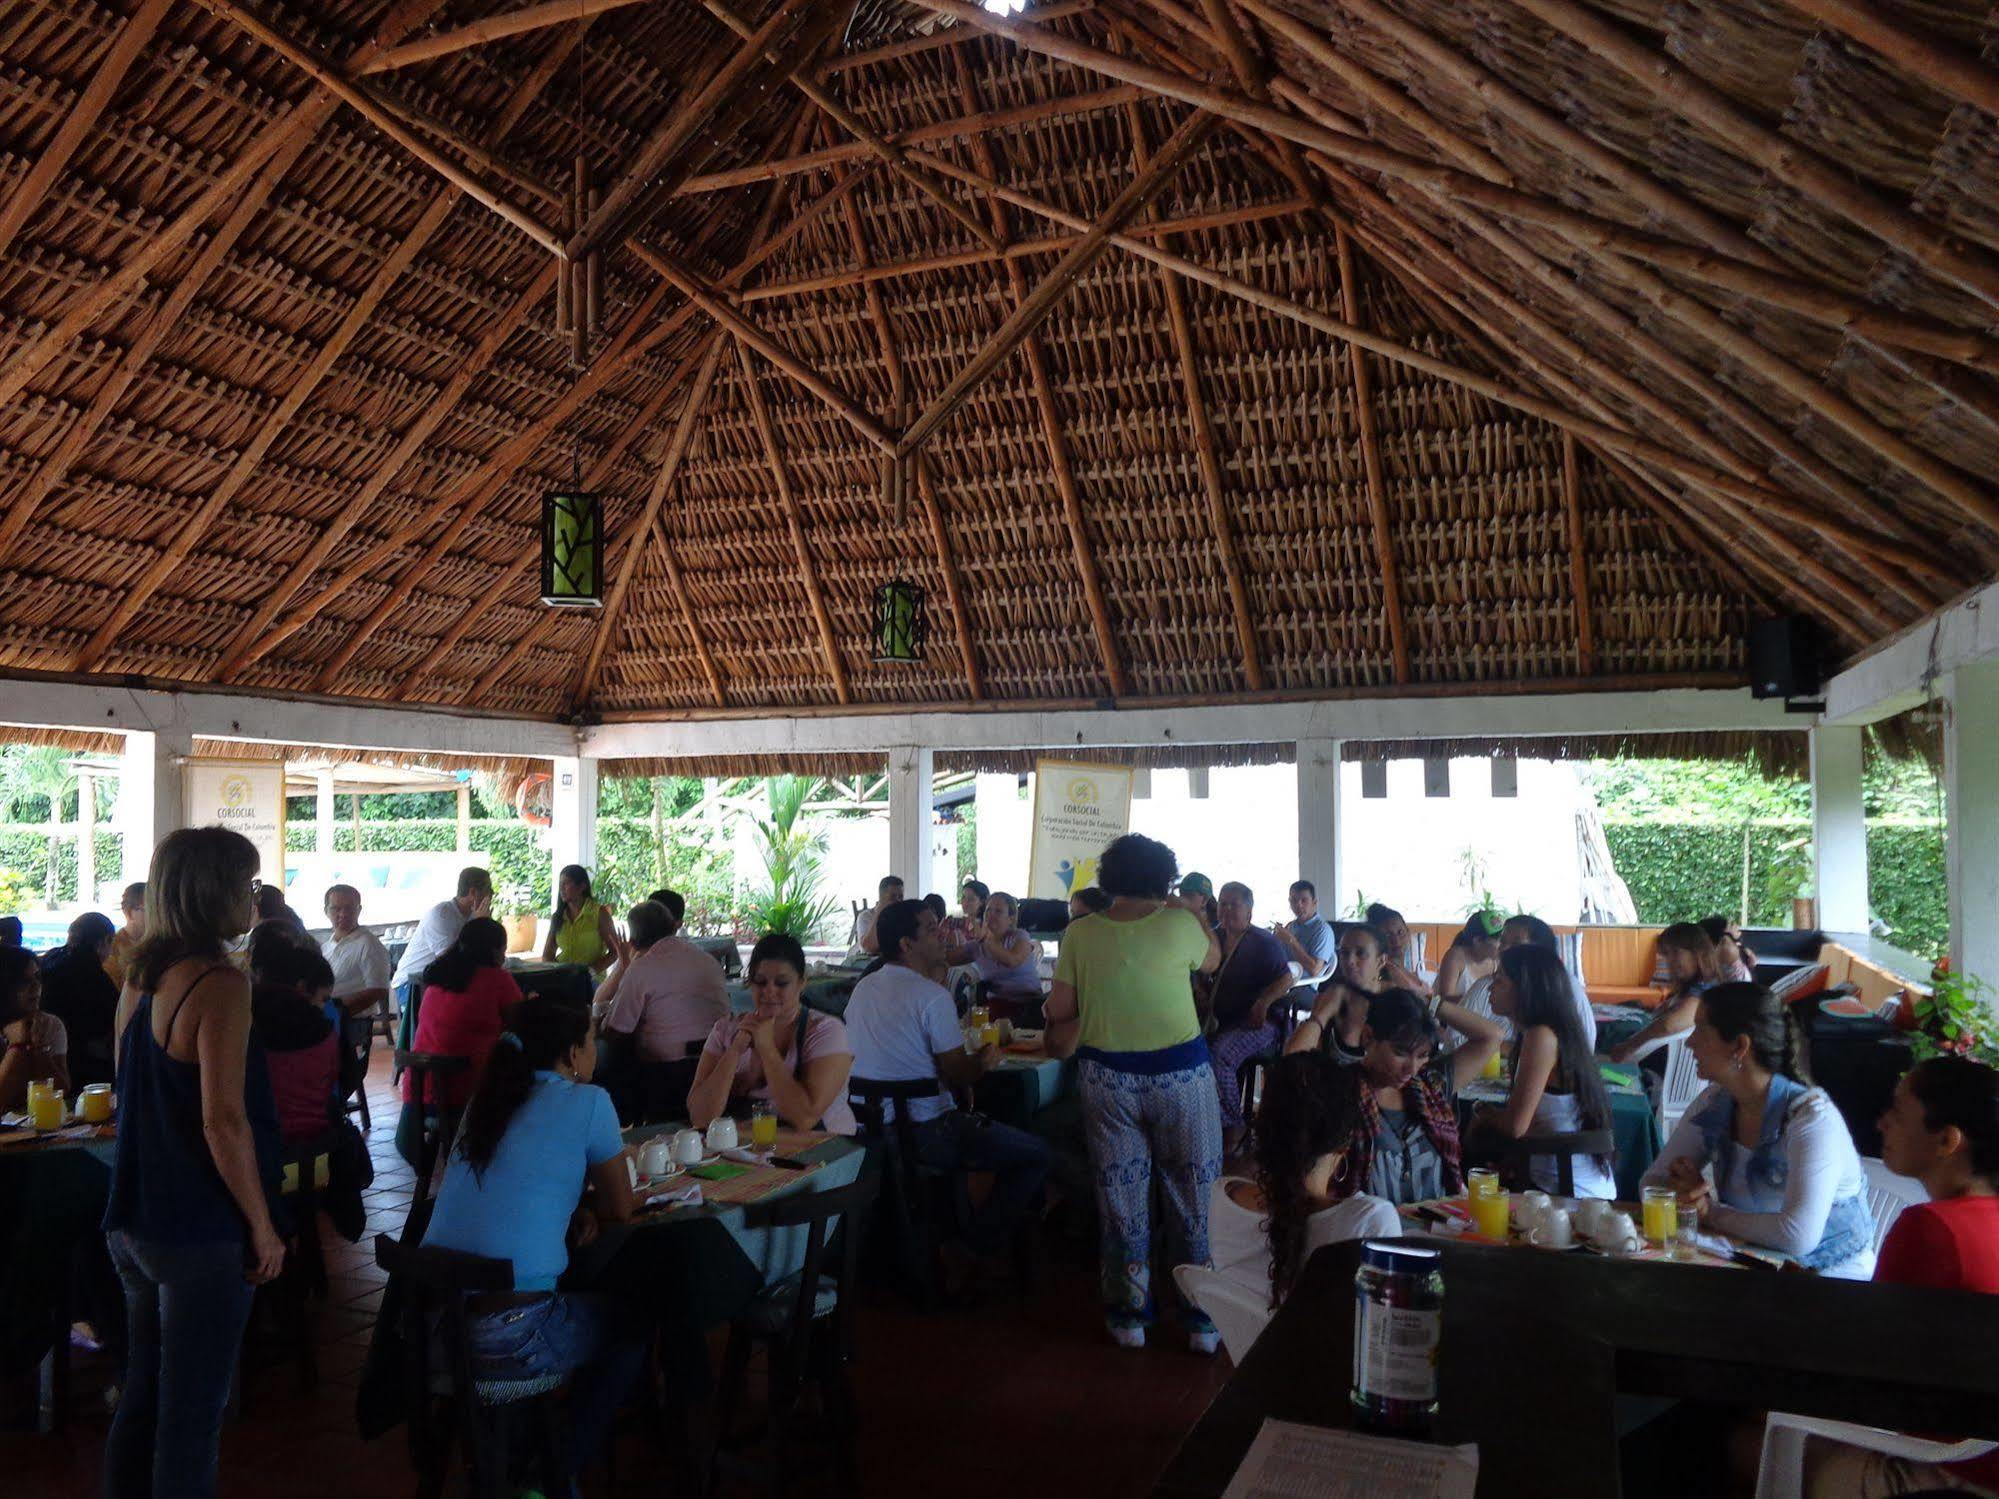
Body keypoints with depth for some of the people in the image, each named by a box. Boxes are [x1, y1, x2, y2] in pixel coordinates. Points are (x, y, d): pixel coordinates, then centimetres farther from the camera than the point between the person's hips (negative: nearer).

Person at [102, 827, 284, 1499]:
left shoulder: (139, 978, 7)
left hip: (133, 1222, 8)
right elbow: (224, 1122, -24)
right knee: (191, 1416, 4)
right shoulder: (220, 984, -20)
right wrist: (263, 1226, -15)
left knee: (141, 1398, 20)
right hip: (202, 1231, -8)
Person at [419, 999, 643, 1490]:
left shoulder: (486, 1099, 12)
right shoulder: (588, 1102, -7)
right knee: (634, 1321, 21)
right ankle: (558, 1472, 21)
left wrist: (573, 1205, 10)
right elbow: (621, 1210, 3)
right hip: (509, 1336, -7)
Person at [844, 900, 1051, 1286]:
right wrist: (985, 1061, 8)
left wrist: (971, 1060, 19)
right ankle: (973, 1251, 6)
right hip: (923, 1134, -9)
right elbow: (959, 1076, -14)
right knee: (1036, 1154, 3)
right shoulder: (932, 996, -18)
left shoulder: (863, 988, 8)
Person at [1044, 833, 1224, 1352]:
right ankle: (1202, 1318, 21)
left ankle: (1129, 1314, 22)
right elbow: (1212, 959, 11)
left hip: (1107, 1075, 1)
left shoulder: (1080, 934, -7)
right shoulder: (1178, 924, -11)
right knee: (1193, 1192, 12)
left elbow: (1059, 1010, -2)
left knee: (1121, 1194, 12)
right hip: (1180, 1072, -1)